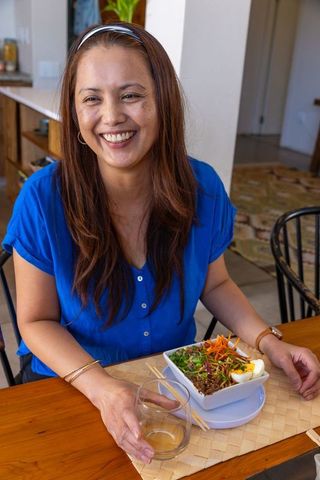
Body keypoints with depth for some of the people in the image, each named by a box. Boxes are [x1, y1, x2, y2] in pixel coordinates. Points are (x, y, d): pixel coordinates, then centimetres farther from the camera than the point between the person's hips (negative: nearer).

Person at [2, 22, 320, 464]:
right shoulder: (43, 199, -20)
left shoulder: (202, 188, -12)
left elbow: (215, 284, 4)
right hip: (72, 380, -1)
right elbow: (37, 321, -11)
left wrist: (269, 342, -11)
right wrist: (101, 386, -27)